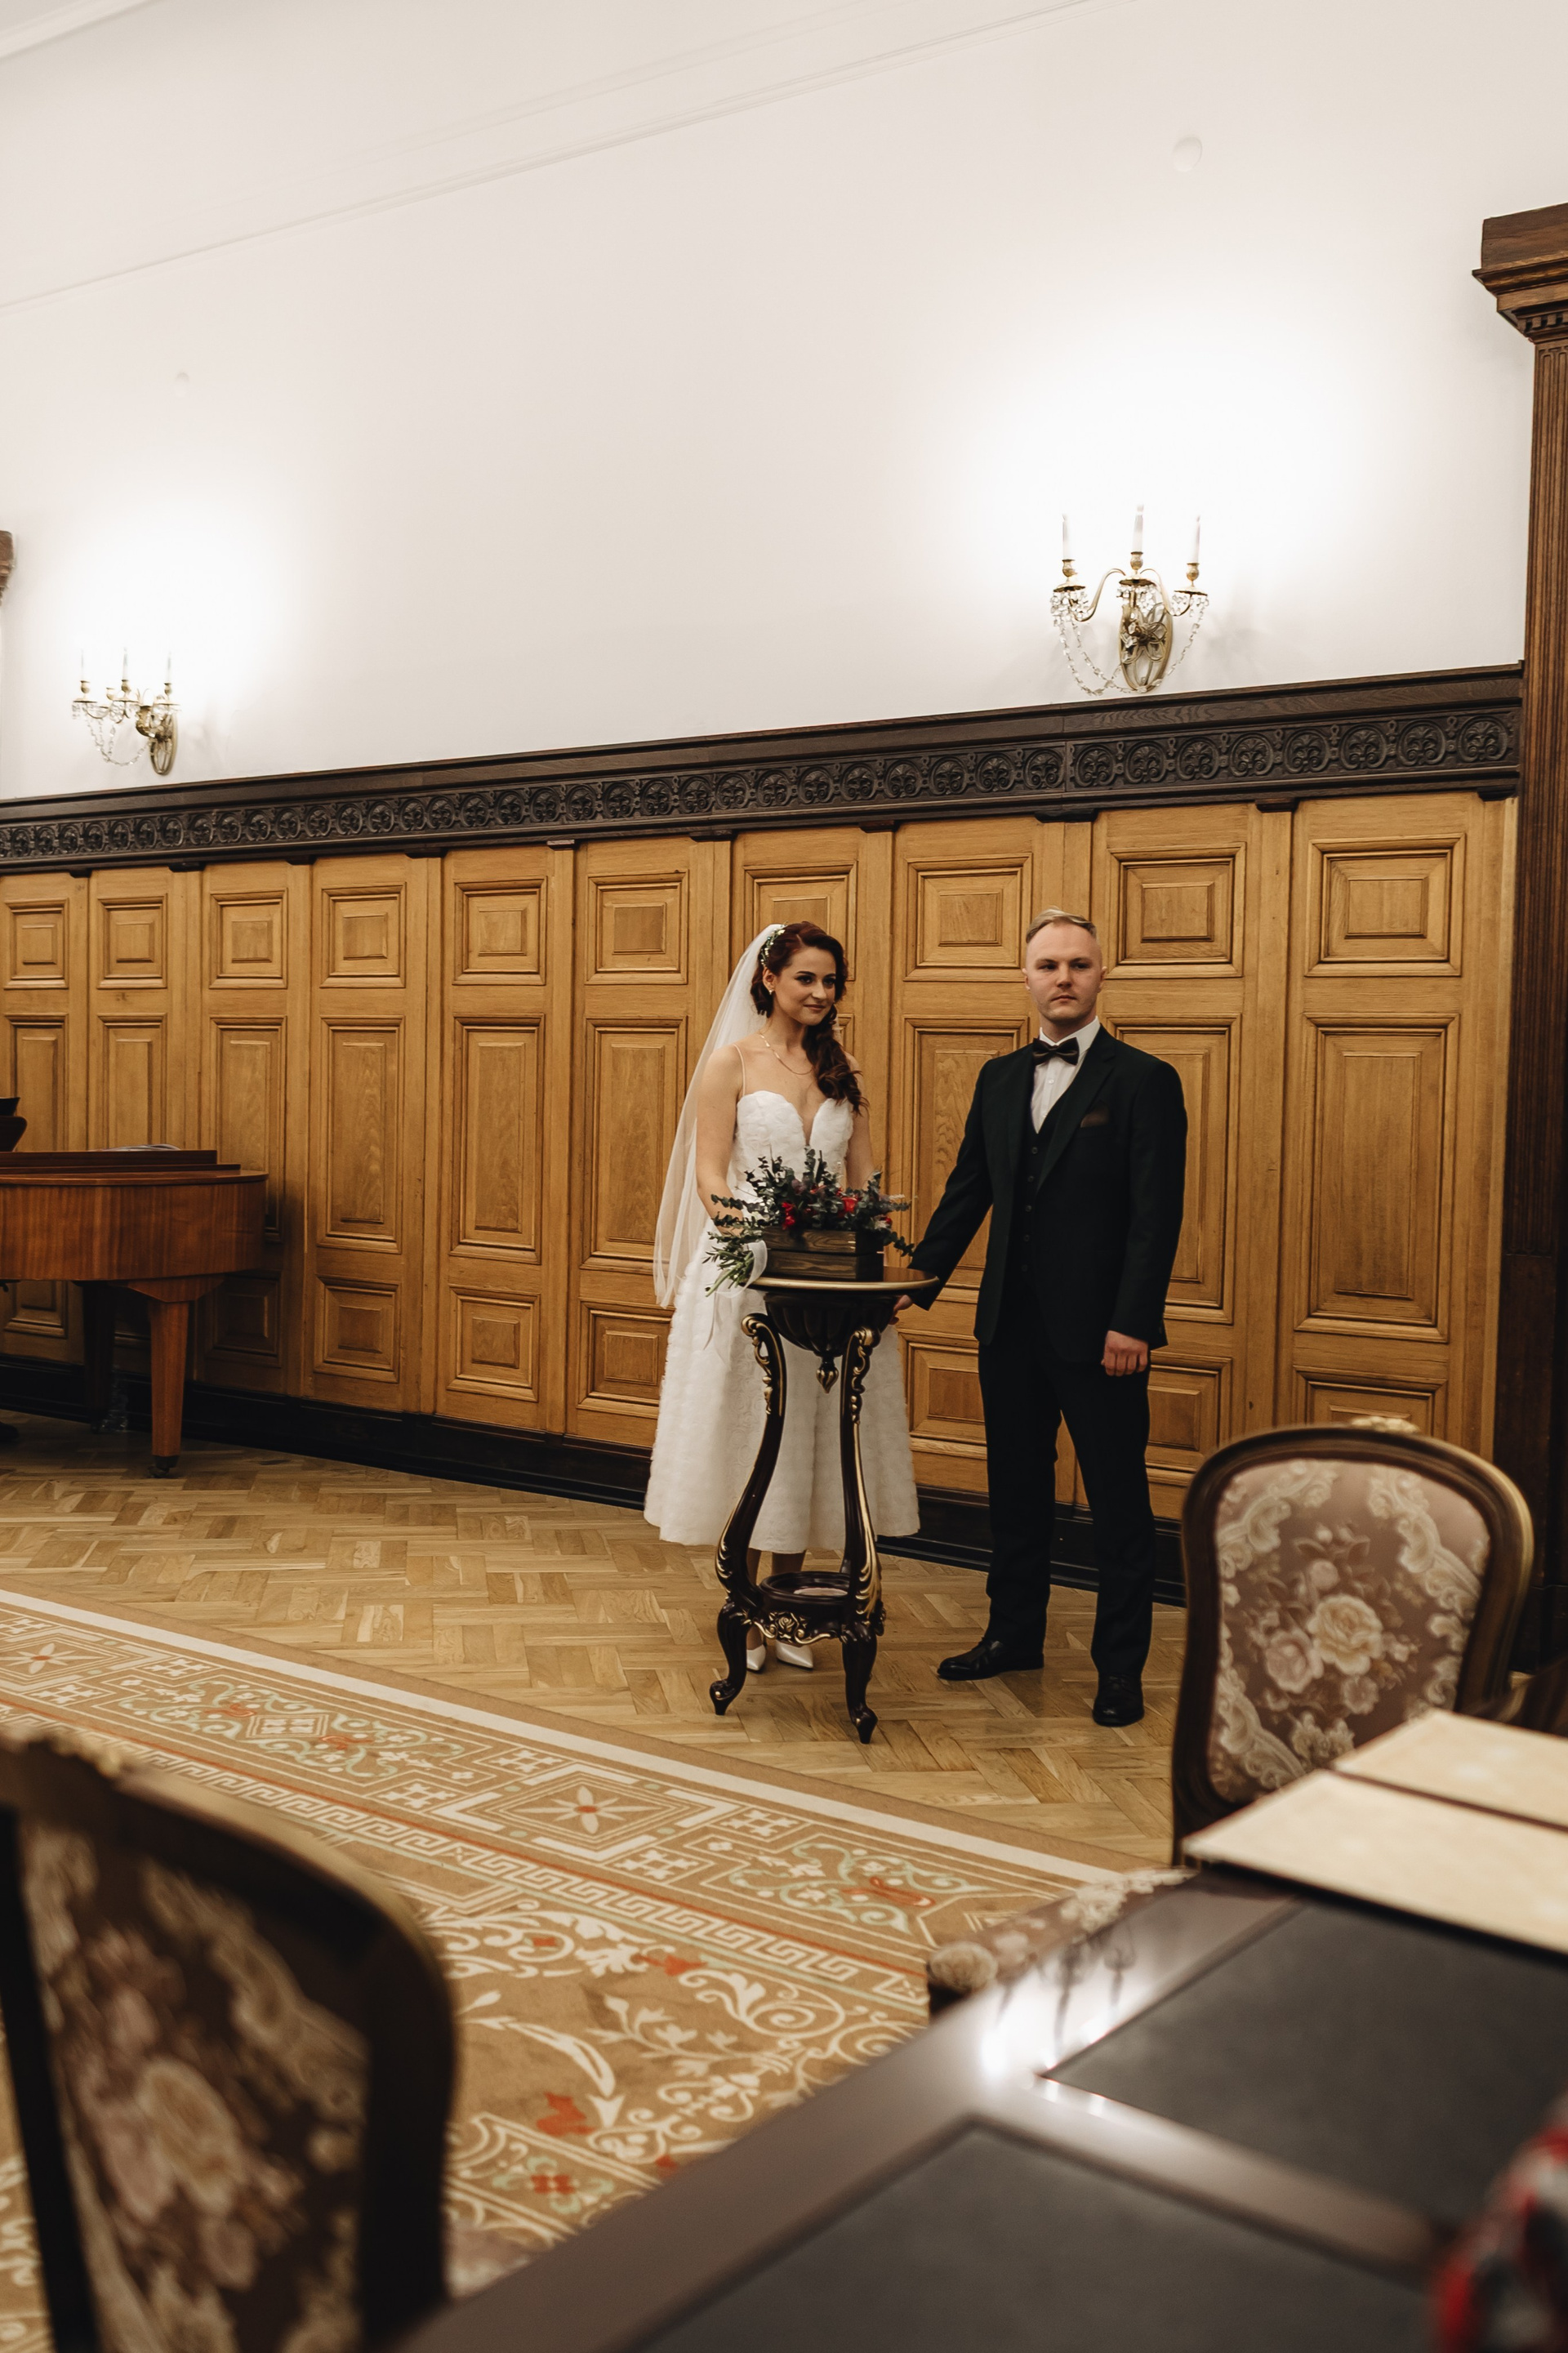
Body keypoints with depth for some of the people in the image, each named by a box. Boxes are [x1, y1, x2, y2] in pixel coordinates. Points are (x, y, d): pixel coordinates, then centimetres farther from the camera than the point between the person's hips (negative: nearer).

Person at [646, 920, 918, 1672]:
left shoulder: (842, 1070, 12)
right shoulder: (731, 1061, -1)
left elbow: (862, 1181, 12)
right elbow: (710, 1175, -7)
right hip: (748, 1271, -4)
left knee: (812, 1437, 8)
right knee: (747, 1436, 2)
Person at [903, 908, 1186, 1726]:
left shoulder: (1143, 1081, -7)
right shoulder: (1000, 1079, 11)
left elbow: (1157, 1214, -12)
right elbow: (967, 1191, 15)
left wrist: (1131, 1321, -18)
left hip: (1099, 1330, -6)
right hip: (1011, 1322, 6)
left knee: (1118, 1502, 4)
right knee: (1016, 1486, 16)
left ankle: (1120, 1666, 15)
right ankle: (1014, 1632, 32)